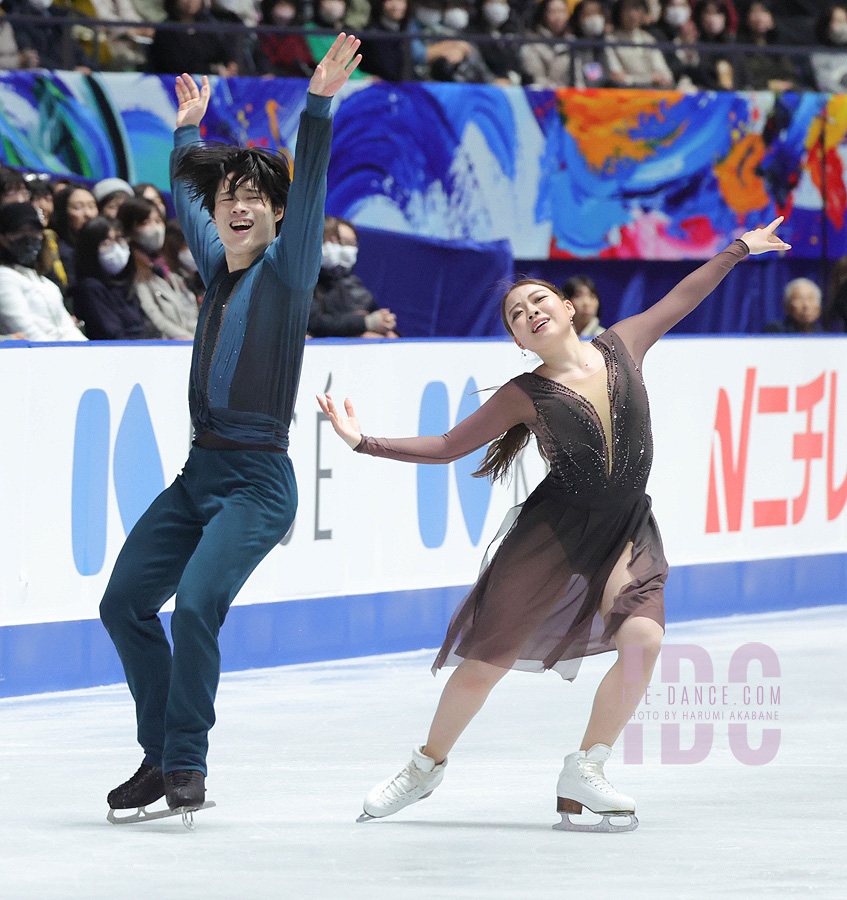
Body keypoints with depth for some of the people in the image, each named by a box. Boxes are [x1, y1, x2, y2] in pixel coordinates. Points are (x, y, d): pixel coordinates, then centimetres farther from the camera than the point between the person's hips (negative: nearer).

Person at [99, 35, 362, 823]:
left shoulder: (285, 270, -5)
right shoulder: (219, 265, 13)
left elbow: (308, 190, -19)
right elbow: (184, 198, 32)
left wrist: (318, 106, -29)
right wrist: (187, 132, 42)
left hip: (257, 483, -8)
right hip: (198, 473, 8)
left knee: (196, 603, -24)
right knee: (124, 603, 5)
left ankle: (188, 765, -12)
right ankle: (160, 757, 15)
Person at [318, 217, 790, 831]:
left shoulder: (621, 347, 2)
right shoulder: (525, 396, -4)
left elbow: (683, 297, 15)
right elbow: (447, 447, 3)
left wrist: (740, 248, 21)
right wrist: (365, 443, -6)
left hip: (627, 529, 2)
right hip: (556, 527, -2)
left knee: (643, 637, -24)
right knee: (487, 657, -3)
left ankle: (583, 777, -8)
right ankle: (427, 766, 23)